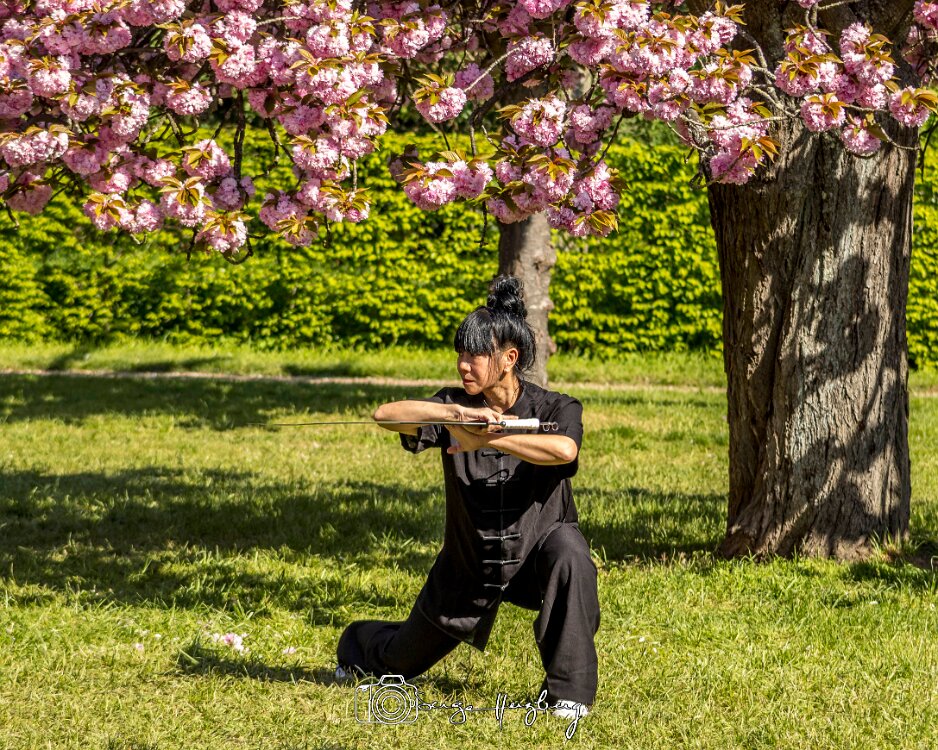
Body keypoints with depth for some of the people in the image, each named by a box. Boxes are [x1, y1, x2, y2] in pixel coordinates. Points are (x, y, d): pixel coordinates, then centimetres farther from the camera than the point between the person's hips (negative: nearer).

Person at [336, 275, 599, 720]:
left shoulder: (554, 410, -17)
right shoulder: (454, 406, -12)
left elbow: (564, 450, -41)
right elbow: (385, 415, -28)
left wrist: (485, 437, -39)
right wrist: (459, 413, -41)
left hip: (535, 549, -3)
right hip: (468, 561, 3)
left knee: (569, 552, -39)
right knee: (403, 659, 18)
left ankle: (569, 690, -26)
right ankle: (358, 647, 58)